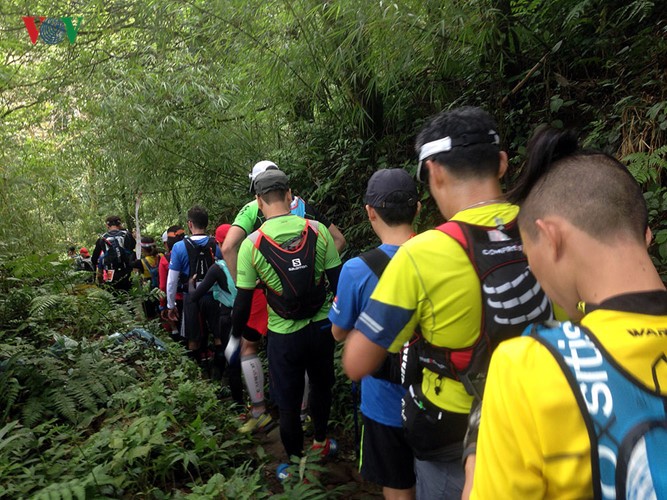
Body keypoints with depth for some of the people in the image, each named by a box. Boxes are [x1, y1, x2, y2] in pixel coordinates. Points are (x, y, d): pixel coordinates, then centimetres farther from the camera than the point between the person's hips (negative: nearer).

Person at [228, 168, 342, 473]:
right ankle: (320, 442, 47)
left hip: (284, 335, -2)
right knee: (322, 385, 28)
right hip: (321, 327, 3)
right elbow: (338, 281, -5)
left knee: (288, 403, 16)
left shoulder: (252, 244, -13)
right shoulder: (317, 230, -10)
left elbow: (243, 301, -8)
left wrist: (235, 337, 8)